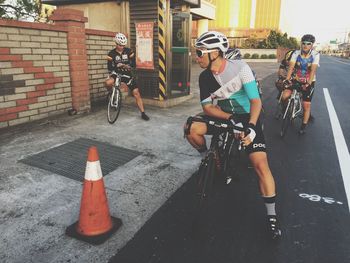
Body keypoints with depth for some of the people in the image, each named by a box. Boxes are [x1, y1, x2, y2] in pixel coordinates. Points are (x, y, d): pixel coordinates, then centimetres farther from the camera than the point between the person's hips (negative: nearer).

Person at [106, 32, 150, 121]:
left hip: (127, 74, 1)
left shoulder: (129, 51, -3)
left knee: (136, 93, -6)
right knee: (108, 83, -34)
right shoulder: (111, 53, -5)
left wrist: (127, 66, -24)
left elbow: (133, 64, -4)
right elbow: (110, 67, -9)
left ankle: (143, 113, 1)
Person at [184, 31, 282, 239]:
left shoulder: (240, 68, -17)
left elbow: (256, 101, -18)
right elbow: (208, 107, -8)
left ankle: (272, 215, -2)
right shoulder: (205, 77, -5)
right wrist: (231, 118, -24)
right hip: (224, 117, 4)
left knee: (260, 164, -18)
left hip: (248, 118, -3)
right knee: (191, 128, -21)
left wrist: (251, 126, -33)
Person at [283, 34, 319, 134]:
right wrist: (287, 79, -36)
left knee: (306, 105, -4)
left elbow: (313, 70, -24)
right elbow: (291, 67, -20)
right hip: (296, 80, 2)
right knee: (285, 96, -20)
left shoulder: (315, 55, -14)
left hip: (309, 82, -2)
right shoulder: (296, 53, -9)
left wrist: (308, 83, -37)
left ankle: (303, 127, 10)